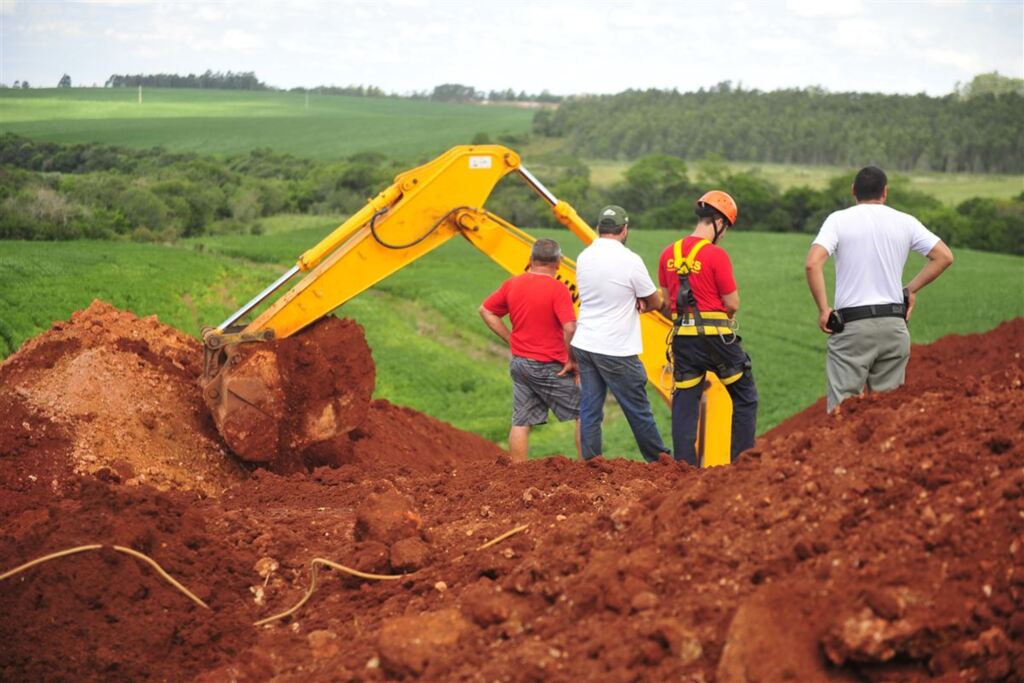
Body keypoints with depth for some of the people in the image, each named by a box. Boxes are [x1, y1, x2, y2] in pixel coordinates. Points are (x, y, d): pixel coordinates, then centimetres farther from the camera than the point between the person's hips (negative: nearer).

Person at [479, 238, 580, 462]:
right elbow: (570, 328, -25)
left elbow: (485, 311, 13)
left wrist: (510, 338, 11)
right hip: (549, 367, -6)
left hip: (519, 362, 6)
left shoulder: (512, 284, 4)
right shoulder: (558, 289, -15)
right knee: (582, 413, 7)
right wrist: (571, 360, -12)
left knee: (521, 422, 8)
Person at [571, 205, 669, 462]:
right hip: (616, 351, -6)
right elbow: (655, 302, -4)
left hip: (584, 344, 6)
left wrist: (633, 302, 3)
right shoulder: (630, 260, -14)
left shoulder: (584, 258, 5)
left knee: (589, 410, 8)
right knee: (638, 411, 6)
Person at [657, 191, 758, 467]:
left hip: (683, 337, 5)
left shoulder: (668, 254, 5)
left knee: (684, 403, 9)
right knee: (745, 398, 11)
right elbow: (733, 304, -8)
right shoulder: (716, 255, -13)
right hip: (717, 337, -5)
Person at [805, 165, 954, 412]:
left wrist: (823, 309, -8)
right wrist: (912, 289, 13)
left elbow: (813, 264, -15)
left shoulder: (839, 219, -2)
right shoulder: (905, 222, 7)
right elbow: (944, 256, 8)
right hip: (894, 326, 3)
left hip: (852, 326, -3)